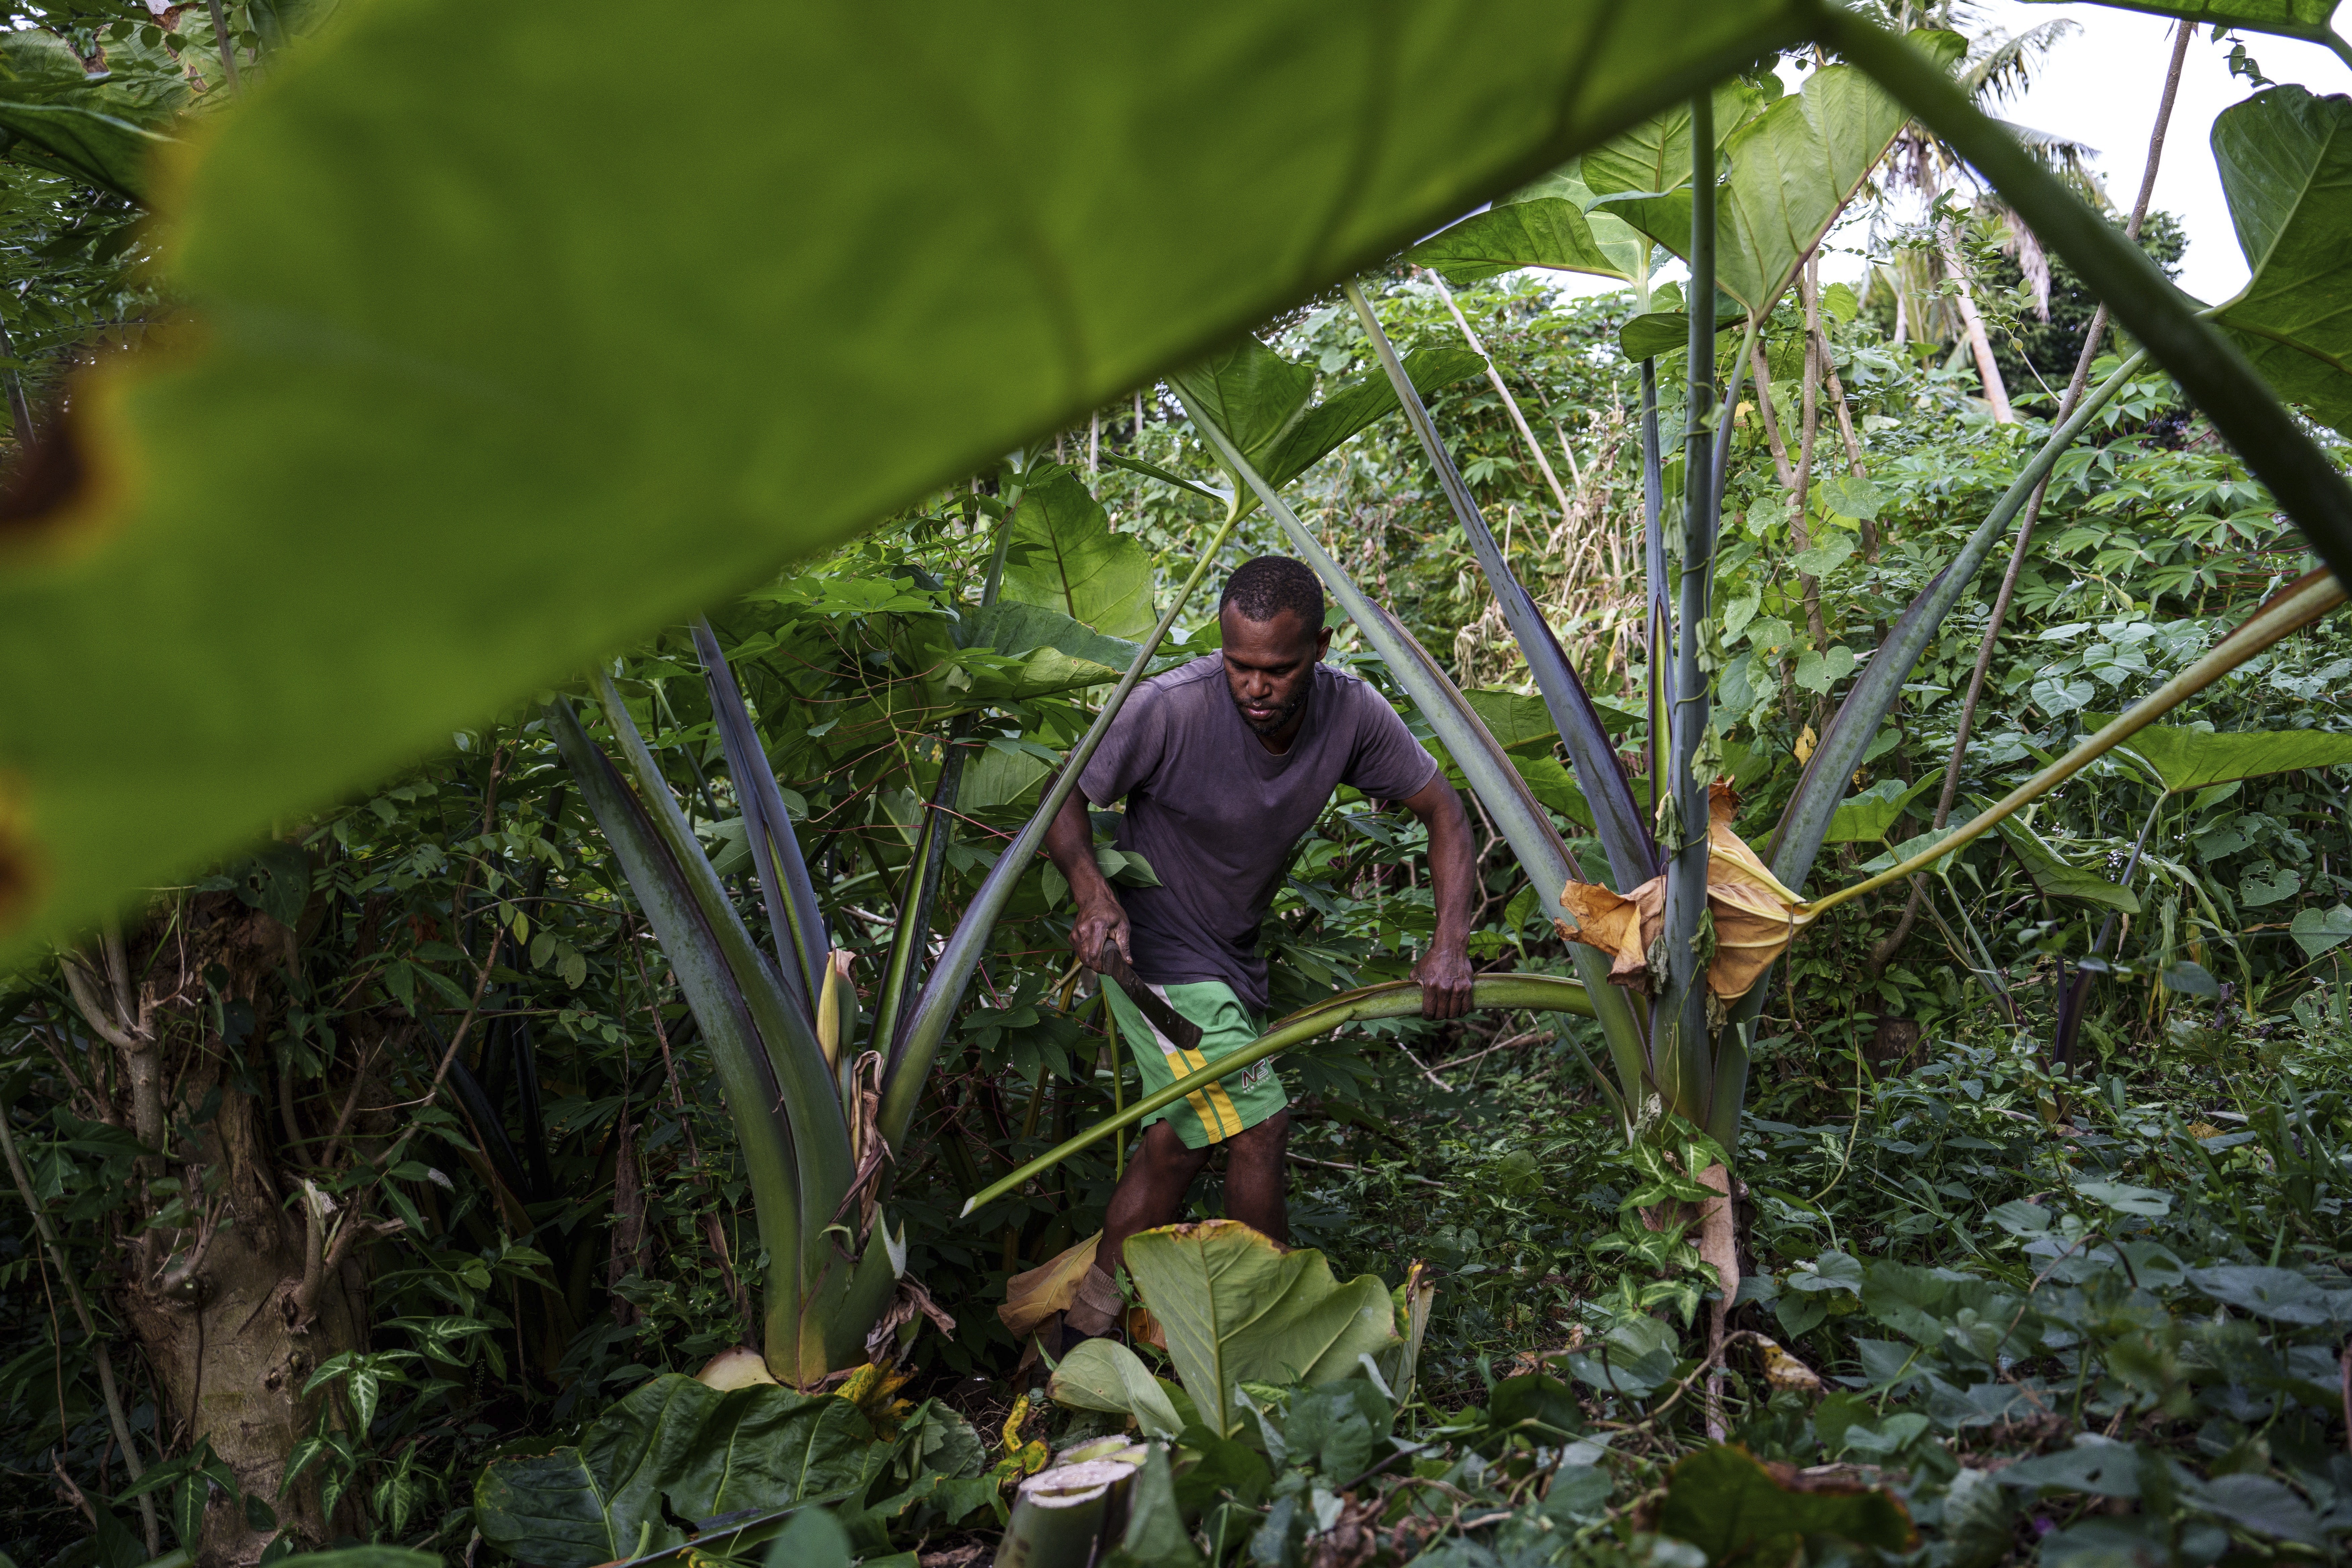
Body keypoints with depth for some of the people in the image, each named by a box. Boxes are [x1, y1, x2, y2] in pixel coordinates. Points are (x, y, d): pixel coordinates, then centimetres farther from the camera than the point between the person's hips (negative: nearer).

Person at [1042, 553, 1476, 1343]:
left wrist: (1450, 942, -17)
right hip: (1158, 949, -6)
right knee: (1257, 1128, -11)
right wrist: (1092, 892, -32)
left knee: (1174, 1147, 13)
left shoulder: (1350, 713, -15)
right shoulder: (1168, 708, -27)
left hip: (1233, 951, 6)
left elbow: (1443, 811, -5)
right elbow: (1066, 798, -14)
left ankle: (1089, 1324, 29)